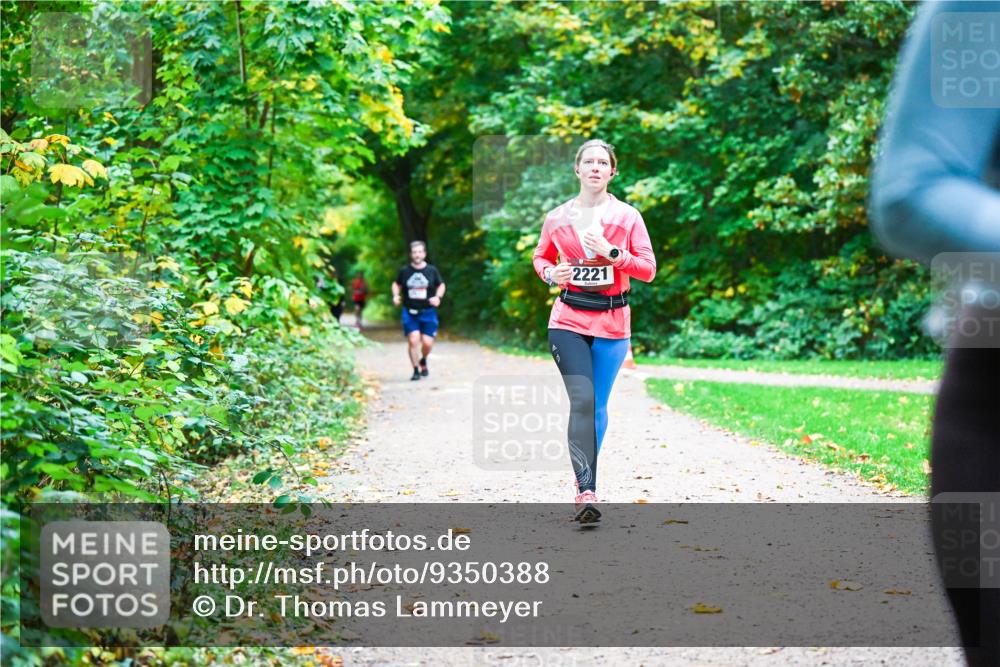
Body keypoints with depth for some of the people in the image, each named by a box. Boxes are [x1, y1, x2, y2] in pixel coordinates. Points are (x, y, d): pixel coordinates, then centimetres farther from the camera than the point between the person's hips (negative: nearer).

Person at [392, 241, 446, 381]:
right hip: (409, 312, 0)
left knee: (427, 342, -5)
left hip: (428, 312, 0)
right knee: (413, 340, -13)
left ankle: (423, 361, 29)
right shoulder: (404, 271, 2)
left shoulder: (432, 271, 3)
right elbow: (396, 284, 18)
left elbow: (441, 285, 15)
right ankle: (416, 370, 2)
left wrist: (438, 297, -4)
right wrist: (396, 295, -1)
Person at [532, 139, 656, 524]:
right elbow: (540, 257, 19)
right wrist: (549, 273, -3)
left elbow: (648, 269, -1)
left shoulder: (627, 217, 1)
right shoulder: (557, 218, 4)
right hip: (568, 320, -1)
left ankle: (586, 480, 24)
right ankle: (586, 491, -21)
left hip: (612, 321, 1)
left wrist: (612, 253, -15)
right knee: (582, 400, -16)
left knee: (598, 406, 8)